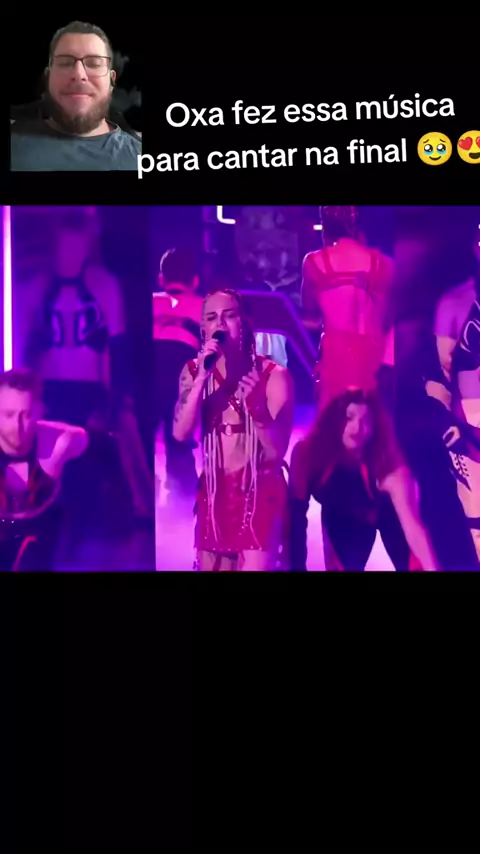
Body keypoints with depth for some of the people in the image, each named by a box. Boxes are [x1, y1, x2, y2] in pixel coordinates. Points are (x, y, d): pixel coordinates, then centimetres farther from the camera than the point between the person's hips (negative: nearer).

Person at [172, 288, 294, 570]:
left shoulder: (273, 374, -9)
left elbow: (278, 449, -13)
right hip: (213, 493, 4)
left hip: (261, 493, -4)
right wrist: (201, 377, -20)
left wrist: (255, 405, -30)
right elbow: (180, 433, -10)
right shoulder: (193, 371, 3)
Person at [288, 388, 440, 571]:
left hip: (383, 514, -1)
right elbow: (296, 514, -29)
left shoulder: (388, 467, -39)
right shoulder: (307, 453, -35)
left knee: (411, 563, -13)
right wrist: (296, 566, -34)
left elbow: (412, 526, -47)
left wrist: (432, 568, -60)